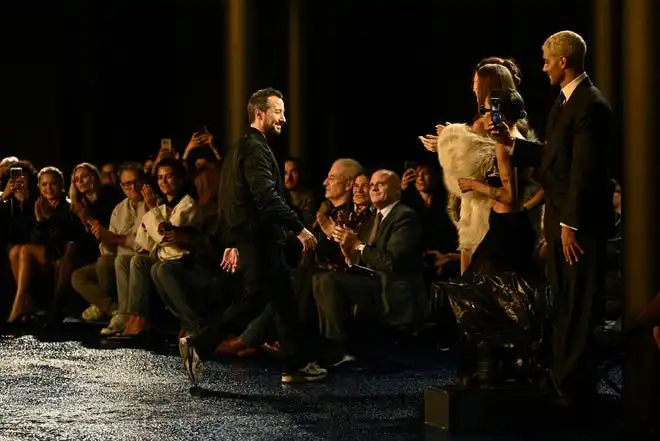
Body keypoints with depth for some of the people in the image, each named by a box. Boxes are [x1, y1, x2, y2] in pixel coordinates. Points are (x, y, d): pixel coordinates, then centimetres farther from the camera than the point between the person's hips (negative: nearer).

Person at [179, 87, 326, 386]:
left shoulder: (243, 147, 19)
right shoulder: (254, 148, -13)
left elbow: (232, 199, 22)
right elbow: (267, 196, -25)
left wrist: (234, 243, 25)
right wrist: (299, 229, -25)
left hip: (251, 237, 10)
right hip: (260, 240, -10)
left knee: (282, 298, 10)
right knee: (254, 299, -8)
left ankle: (296, 365, 12)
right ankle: (199, 346, -6)